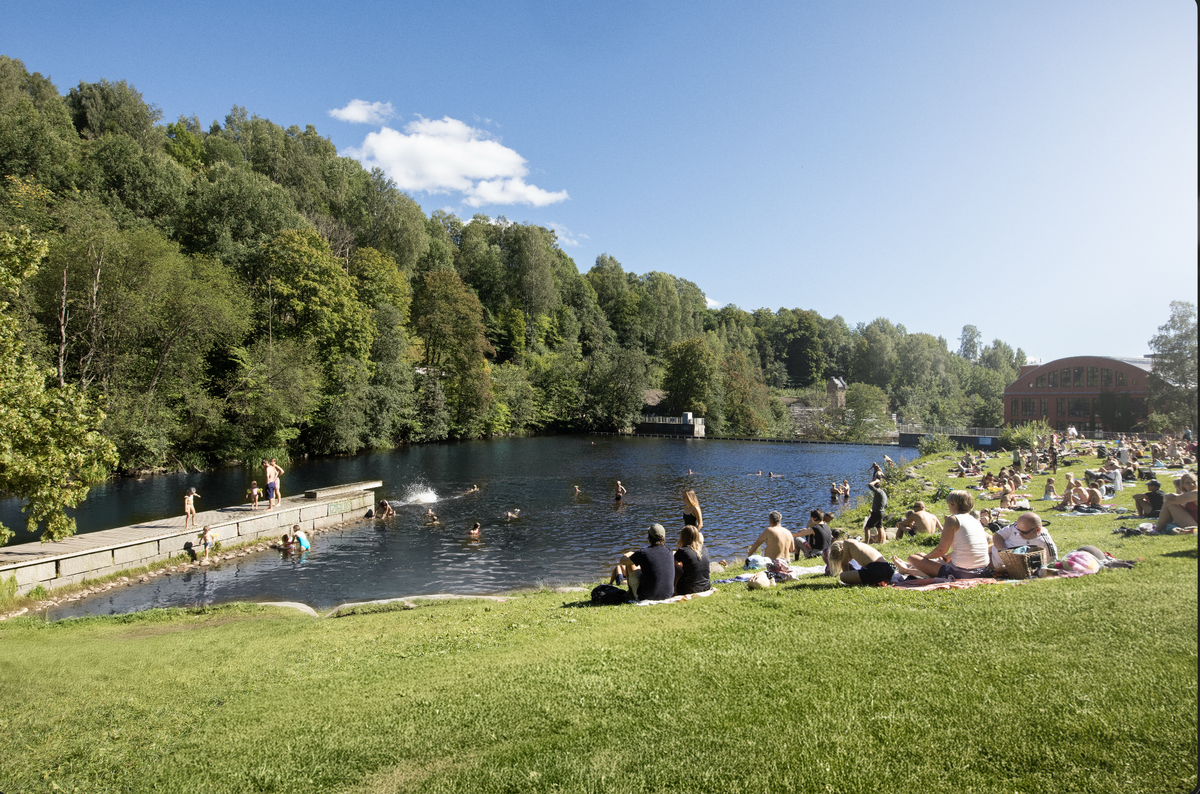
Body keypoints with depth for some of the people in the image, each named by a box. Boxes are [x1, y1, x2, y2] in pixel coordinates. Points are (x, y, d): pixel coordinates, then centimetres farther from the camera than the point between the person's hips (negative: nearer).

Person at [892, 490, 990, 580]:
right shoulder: (976, 521, 12)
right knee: (940, 560, 36)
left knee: (913, 558, 6)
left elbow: (942, 549, -10)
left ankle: (905, 569, 40)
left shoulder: (953, 519, -9)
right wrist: (947, 557, 36)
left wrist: (926, 556, 8)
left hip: (961, 573, -8)